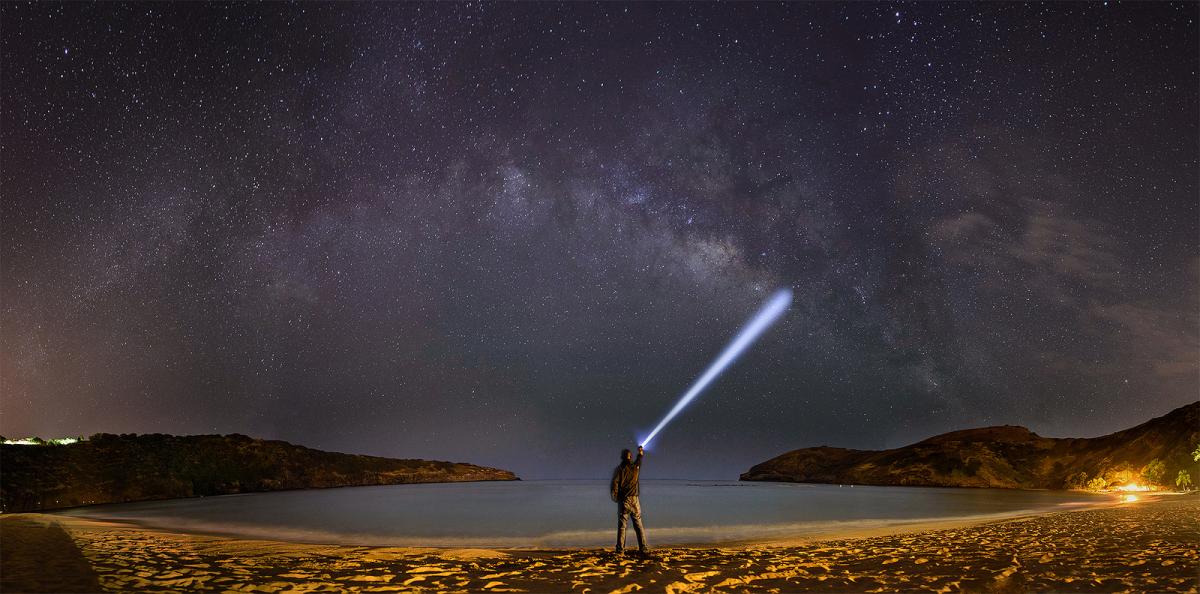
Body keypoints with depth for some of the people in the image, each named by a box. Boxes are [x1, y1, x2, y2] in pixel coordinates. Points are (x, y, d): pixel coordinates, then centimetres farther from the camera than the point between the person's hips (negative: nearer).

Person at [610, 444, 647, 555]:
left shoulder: (619, 469, -5)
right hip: (634, 500, 2)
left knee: (622, 525, -1)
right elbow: (639, 461, 29)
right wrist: (641, 454, 49)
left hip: (623, 500, -2)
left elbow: (614, 484, -11)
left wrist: (615, 497, 4)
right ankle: (643, 548, 6)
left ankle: (620, 550, -6)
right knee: (638, 524, 8)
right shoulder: (635, 467, 5)